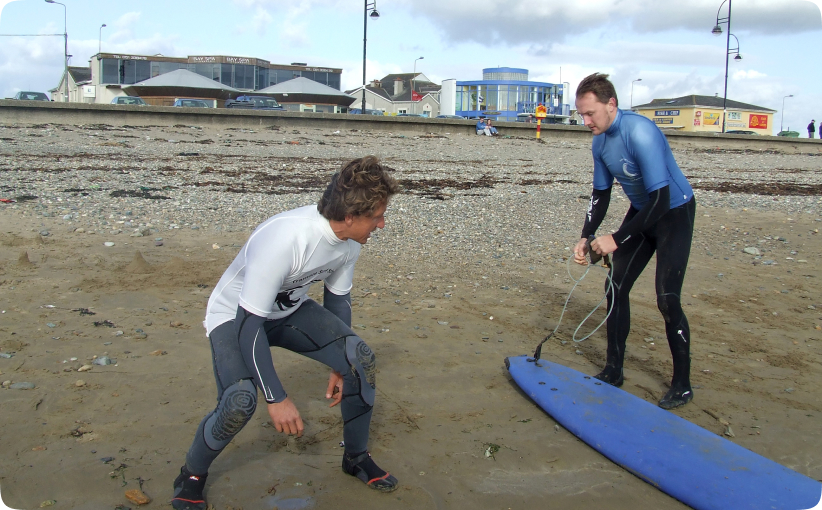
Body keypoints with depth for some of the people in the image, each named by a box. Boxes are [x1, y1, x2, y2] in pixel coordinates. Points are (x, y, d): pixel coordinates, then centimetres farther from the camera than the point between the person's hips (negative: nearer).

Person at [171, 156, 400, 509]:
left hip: (290, 310, 6)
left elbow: (337, 297, 2)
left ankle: (356, 457, 13)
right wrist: (276, 398, -33)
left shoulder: (349, 239, -15)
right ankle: (192, 474, 3)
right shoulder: (284, 239, -38)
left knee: (361, 358, -10)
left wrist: (341, 365, 5)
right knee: (240, 401, -29)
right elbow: (249, 323, -34)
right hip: (235, 316, -6)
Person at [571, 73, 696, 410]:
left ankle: (682, 385, 4)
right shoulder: (600, 141, -5)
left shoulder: (640, 133, -30)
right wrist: (586, 238, -7)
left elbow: (660, 200, -32)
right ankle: (613, 371, 18)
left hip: (675, 212, -8)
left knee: (667, 299, -13)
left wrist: (616, 240, -30)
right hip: (642, 211, 8)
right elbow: (600, 194, 6)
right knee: (616, 287, 4)